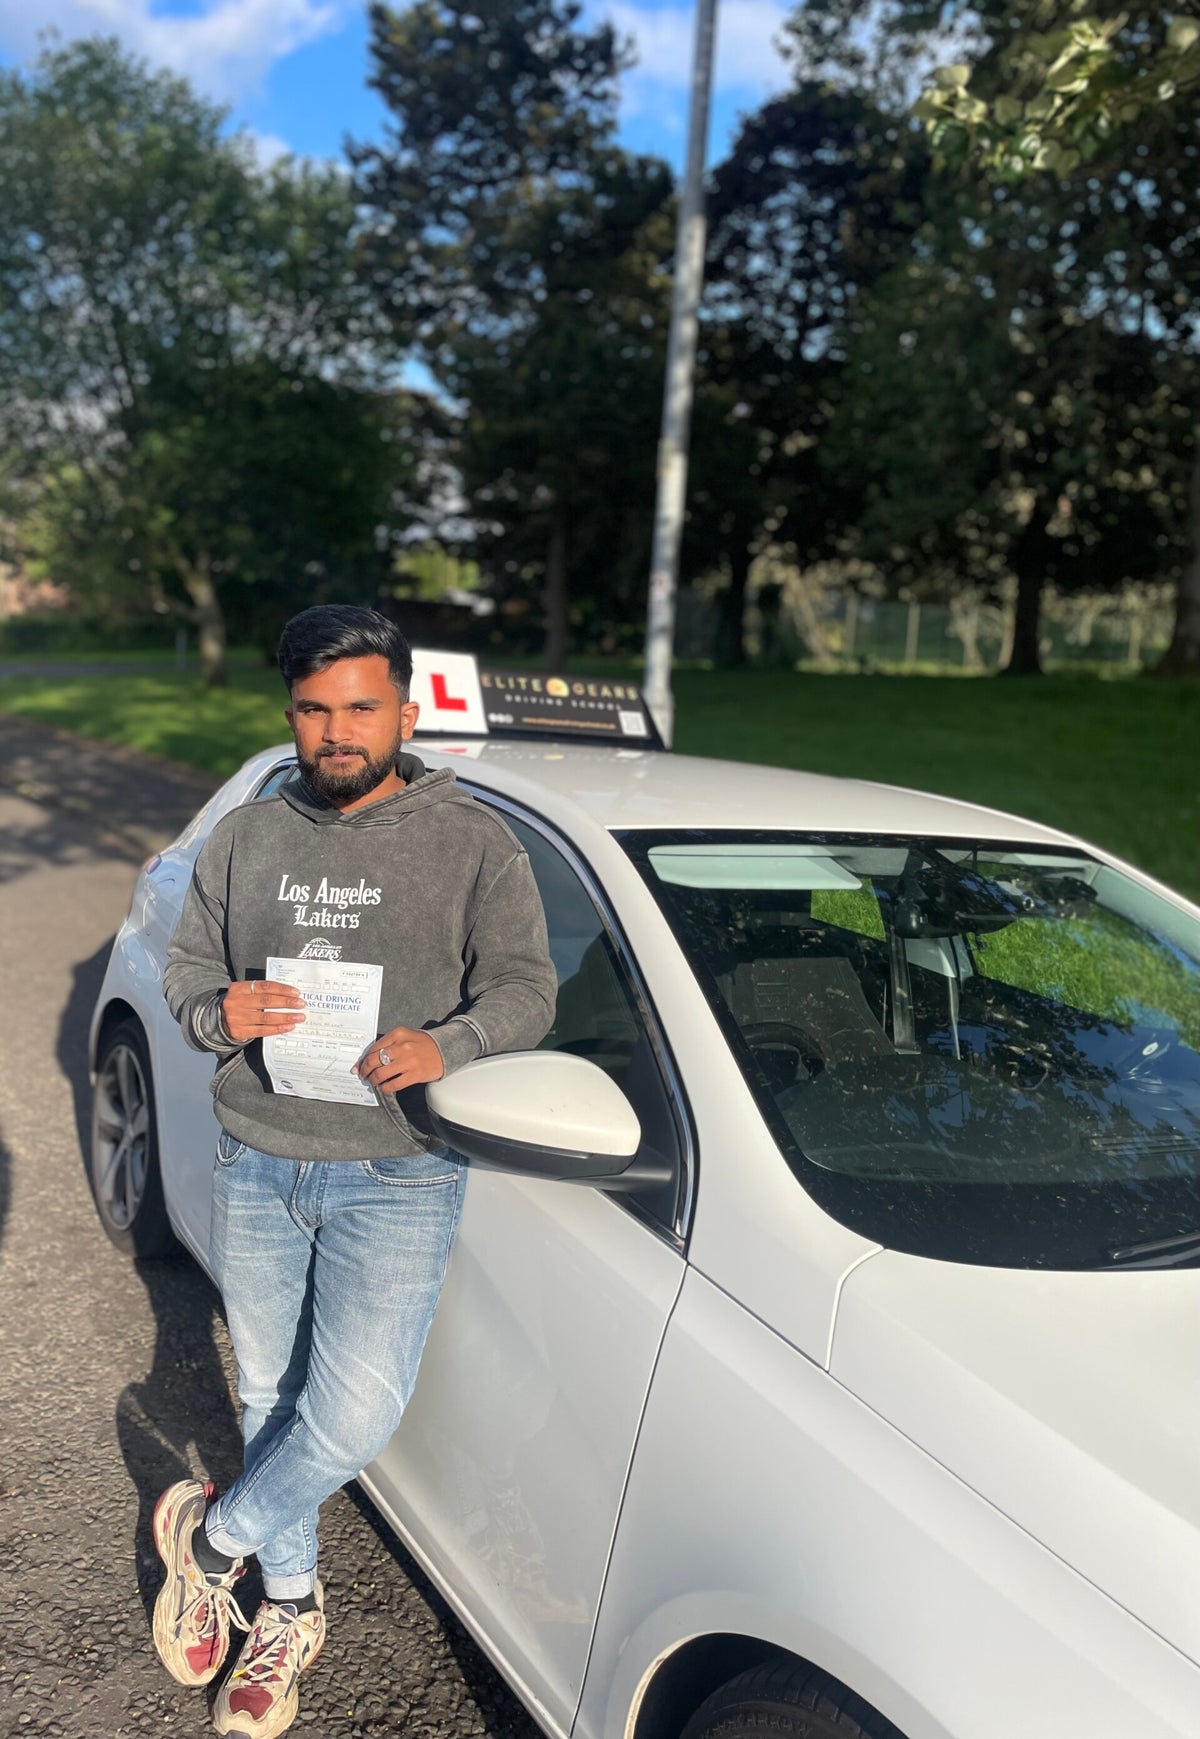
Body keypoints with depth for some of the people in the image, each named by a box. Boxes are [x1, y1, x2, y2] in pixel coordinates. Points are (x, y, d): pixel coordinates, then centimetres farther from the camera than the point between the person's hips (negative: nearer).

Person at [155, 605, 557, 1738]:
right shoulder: (244, 839, 7)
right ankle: (289, 1611, 38)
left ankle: (215, 1533, 21)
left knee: (354, 1414, -9)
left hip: (396, 1176, -3)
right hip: (254, 1165, 4)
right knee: (271, 1396, 16)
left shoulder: (471, 843, -4)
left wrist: (446, 1044, -27)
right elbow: (183, 965, 10)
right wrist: (218, 1011, -13)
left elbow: (525, 989, -7)